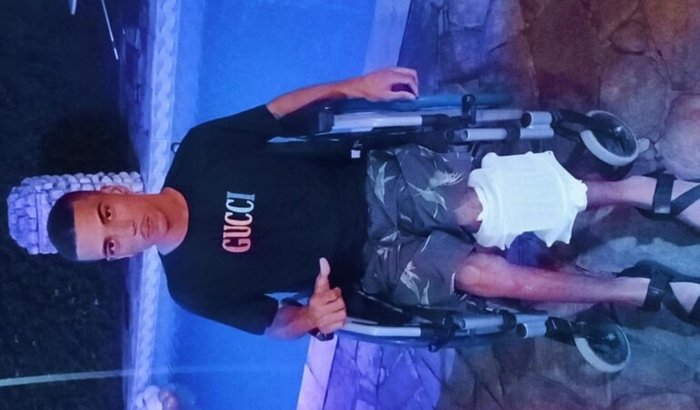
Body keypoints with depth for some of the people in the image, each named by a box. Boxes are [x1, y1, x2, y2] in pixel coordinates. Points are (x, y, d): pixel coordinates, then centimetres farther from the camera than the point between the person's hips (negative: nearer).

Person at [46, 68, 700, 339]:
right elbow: (270, 322, -1)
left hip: (377, 183, 1)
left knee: (476, 206, -23)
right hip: (369, 260, -1)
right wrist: (311, 316, -25)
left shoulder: (198, 152, -7)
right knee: (486, 274, -21)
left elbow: (280, 110, 2)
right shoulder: (193, 284, -8)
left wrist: (353, 87, -11)